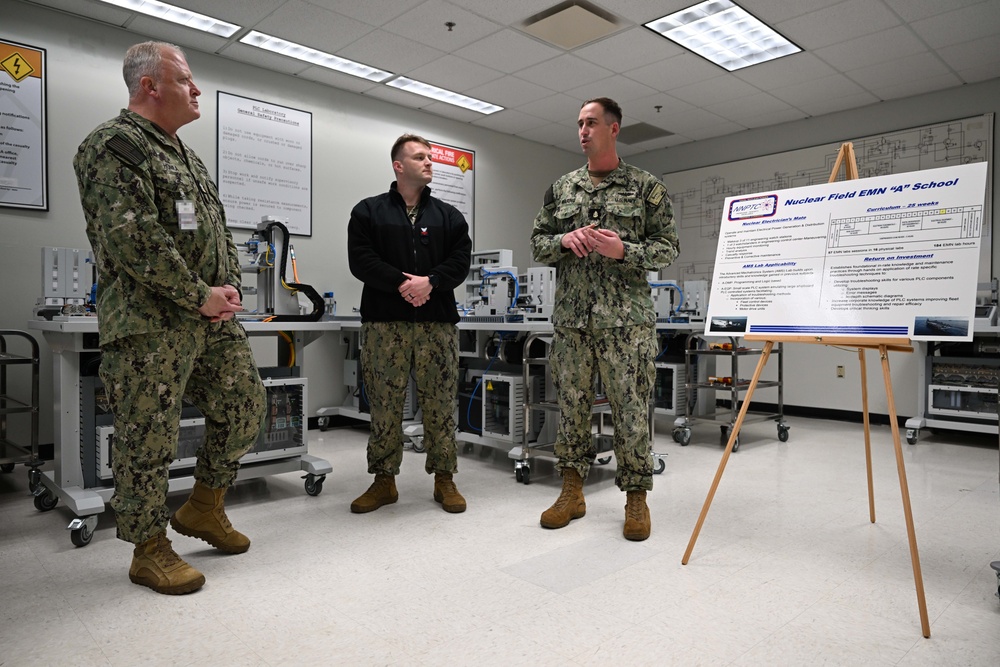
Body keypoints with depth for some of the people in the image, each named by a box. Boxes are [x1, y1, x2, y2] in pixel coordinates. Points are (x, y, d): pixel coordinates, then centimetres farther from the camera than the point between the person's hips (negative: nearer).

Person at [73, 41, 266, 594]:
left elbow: (218, 229, 21)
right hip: (150, 324, -9)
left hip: (213, 319, 9)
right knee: (148, 435, 1)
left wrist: (228, 288, 4)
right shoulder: (115, 145, -8)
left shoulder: (183, 154, 20)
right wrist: (200, 297, -16)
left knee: (244, 408, 10)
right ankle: (149, 551, 17)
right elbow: (131, 237, -20)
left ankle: (203, 509, 29)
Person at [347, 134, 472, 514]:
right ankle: (384, 480, 17)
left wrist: (430, 282, -14)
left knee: (440, 404, 3)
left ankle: (444, 479, 15)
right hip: (384, 322, -1)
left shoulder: (448, 216, 15)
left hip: (438, 322, 1)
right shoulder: (368, 211, 9)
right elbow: (361, 259, -3)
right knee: (384, 404, 4)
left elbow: (461, 261, 4)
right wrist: (402, 284, -14)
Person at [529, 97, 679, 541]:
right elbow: (537, 244, 14)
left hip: (626, 320, -3)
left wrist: (623, 251, -15)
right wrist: (565, 240, -7)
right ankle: (572, 492, 21)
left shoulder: (645, 187, 5)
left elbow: (668, 247, 2)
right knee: (571, 404, 8)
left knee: (631, 408, 0)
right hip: (571, 318, 4)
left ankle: (636, 497, 15)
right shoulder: (561, 188, 14)